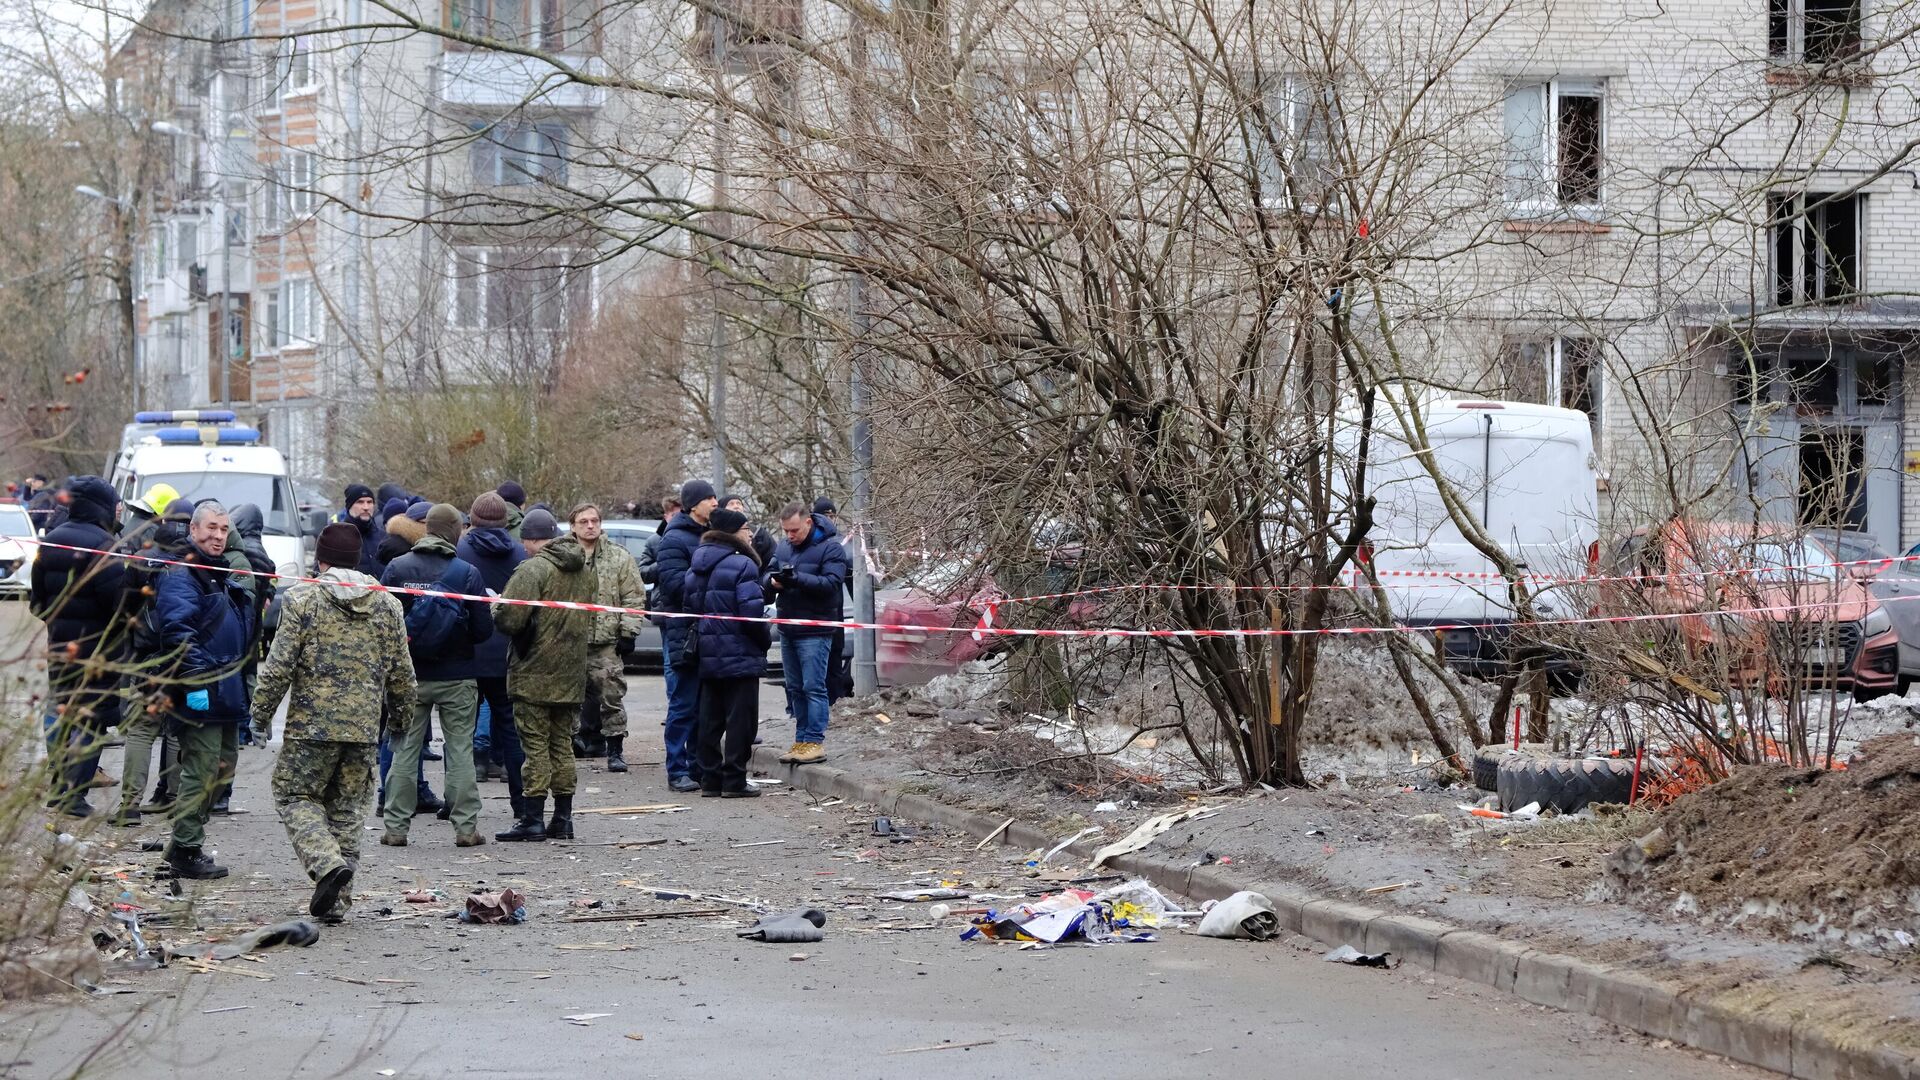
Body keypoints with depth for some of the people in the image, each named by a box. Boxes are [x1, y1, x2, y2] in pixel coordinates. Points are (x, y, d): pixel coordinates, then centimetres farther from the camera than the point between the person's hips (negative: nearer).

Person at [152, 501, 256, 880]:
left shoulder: (222, 576, 20)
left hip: (225, 692, 10)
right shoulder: (180, 576, -13)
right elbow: (178, 630, -24)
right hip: (201, 695, -10)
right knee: (201, 773, -8)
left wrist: (240, 683, 25)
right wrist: (197, 678, -28)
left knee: (220, 767, 16)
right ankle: (185, 852, -2)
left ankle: (186, 845, 24)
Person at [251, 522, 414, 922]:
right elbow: (401, 672, 11)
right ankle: (336, 900, 10)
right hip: (364, 727, 4)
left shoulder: (302, 600, -6)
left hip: (312, 725, -4)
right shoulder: (387, 605, 7)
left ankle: (327, 863, -17)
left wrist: (261, 714, 4)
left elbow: (279, 666, -8)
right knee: (347, 808, 11)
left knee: (296, 797, 7)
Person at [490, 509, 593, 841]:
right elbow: (589, 622, 19)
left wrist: (494, 612, 0)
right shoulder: (583, 570, 11)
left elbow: (510, 619, -20)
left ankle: (532, 820, -4)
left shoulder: (534, 569, -15)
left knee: (536, 745, -4)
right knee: (562, 744, 12)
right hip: (571, 673, 7)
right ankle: (562, 819, 14)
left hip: (535, 673, -7)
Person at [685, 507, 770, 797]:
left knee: (710, 719, 11)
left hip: (707, 655, 7)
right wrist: (766, 638, -4)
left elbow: (688, 607, 13)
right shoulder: (742, 565, -13)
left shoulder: (696, 568, 12)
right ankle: (734, 781, -2)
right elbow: (751, 611, -19)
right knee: (740, 719, -2)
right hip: (740, 654, -7)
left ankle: (710, 779, 13)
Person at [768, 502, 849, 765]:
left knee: (813, 687, -8)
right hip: (787, 629, 7)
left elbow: (831, 583, -18)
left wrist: (798, 578, -28)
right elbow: (767, 574, 12)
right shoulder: (784, 547, 11)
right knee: (795, 688, 11)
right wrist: (773, 581, -12)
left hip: (815, 631, -7)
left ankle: (815, 742, -6)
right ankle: (801, 740, 18)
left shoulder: (831, 548, -9)